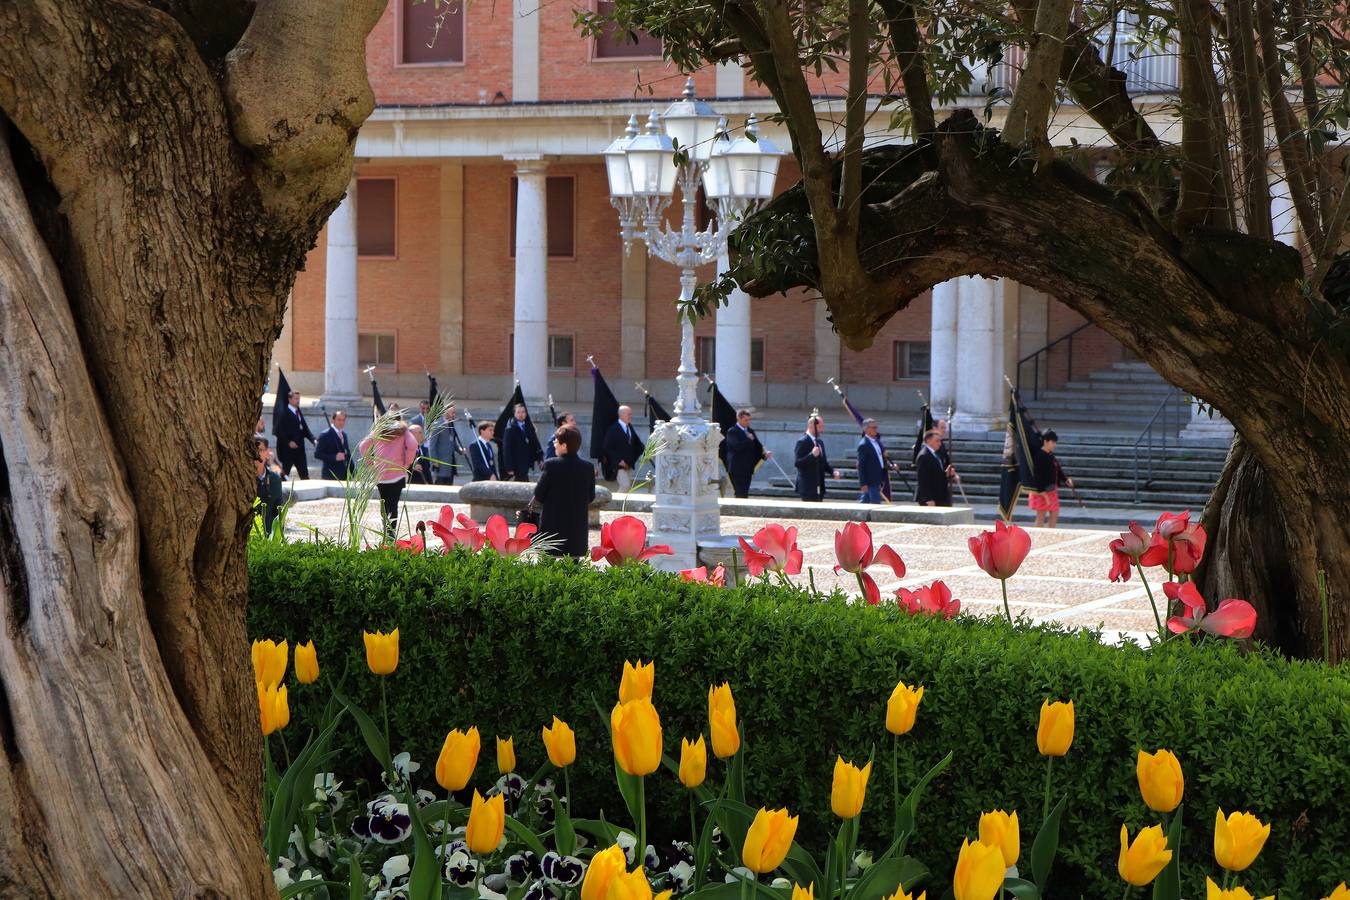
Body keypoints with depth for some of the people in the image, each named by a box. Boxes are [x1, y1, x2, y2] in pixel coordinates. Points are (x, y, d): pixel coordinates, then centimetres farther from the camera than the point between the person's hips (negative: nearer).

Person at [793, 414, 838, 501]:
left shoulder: (819, 442, 16)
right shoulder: (802, 442, -11)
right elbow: (797, 463, -18)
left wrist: (833, 472, 4)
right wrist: (812, 455, -30)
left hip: (819, 487, 9)